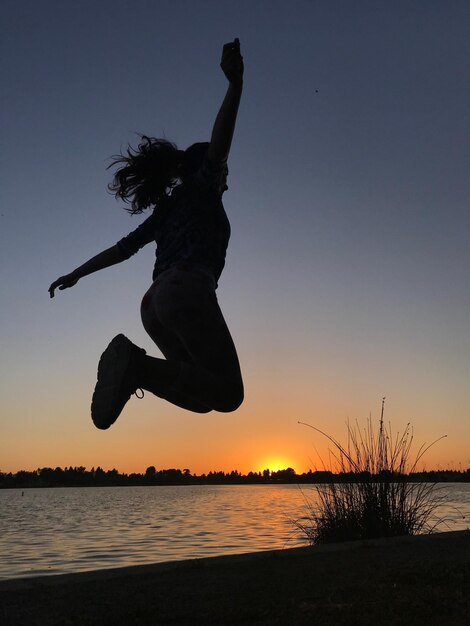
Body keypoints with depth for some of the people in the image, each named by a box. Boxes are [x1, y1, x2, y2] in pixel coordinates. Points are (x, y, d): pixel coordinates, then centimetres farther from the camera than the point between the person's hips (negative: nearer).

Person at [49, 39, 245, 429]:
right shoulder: (202, 190, 13)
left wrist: (75, 274, 37)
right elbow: (218, 145, -6)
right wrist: (235, 84, -18)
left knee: (202, 397, 11)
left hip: (156, 301, 8)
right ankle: (139, 366, -28)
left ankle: (133, 366, -10)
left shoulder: (167, 210, 31)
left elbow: (123, 248, 30)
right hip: (188, 290, -8)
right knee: (228, 395, -13)